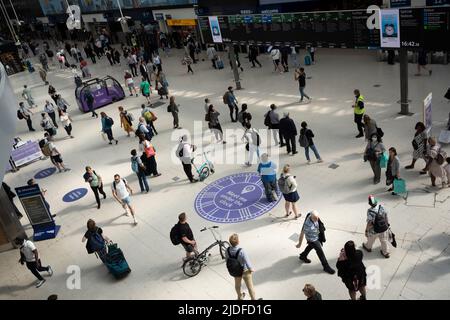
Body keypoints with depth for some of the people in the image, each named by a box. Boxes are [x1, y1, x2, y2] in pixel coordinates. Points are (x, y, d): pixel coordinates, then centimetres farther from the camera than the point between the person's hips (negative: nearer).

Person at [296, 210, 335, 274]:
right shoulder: (307, 224, -40)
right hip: (312, 239, -8)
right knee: (320, 252, 5)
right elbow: (302, 234, -28)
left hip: (317, 236, 8)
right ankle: (326, 267, 26)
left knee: (311, 246, 31)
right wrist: (299, 244, -16)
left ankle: (303, 256, 57)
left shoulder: (315, 218, -20)